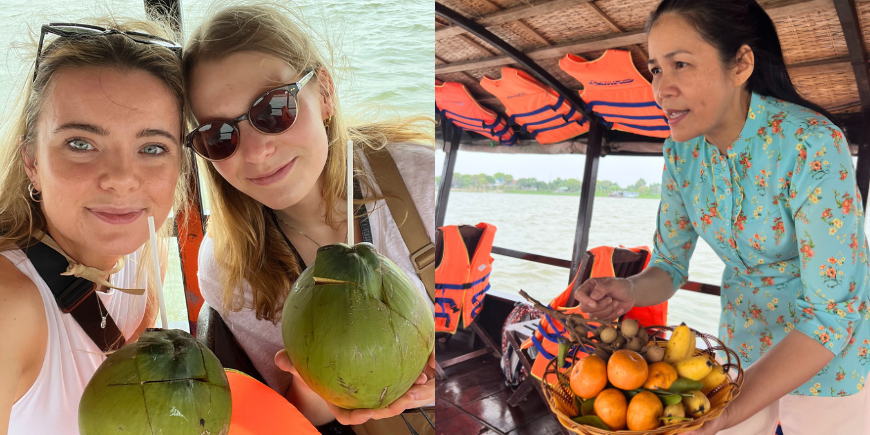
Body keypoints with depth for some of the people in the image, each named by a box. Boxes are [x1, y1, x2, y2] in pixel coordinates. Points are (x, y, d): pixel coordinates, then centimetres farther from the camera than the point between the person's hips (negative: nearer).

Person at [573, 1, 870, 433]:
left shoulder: (812, 145, -28)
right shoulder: (681, 149, -11)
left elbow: (832, 313, -28)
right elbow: (669, 265, -3)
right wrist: (630, 290, -26)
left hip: (831, 352, -4)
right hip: (743, 335, 4)